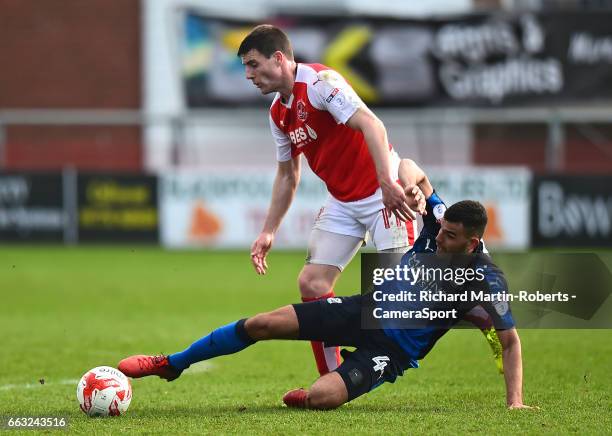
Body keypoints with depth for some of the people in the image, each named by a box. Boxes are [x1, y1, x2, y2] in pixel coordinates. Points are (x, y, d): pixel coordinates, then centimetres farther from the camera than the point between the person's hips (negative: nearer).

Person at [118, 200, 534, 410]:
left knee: (320, 398, -30)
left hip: (392, 351, -5)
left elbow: (511, 340, -14)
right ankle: (171, 365, 11)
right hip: (366, 310, 5)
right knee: (261, 324, -6)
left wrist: (515, 400, -22)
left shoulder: (486, 280, -21)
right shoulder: (437, 228, -8)